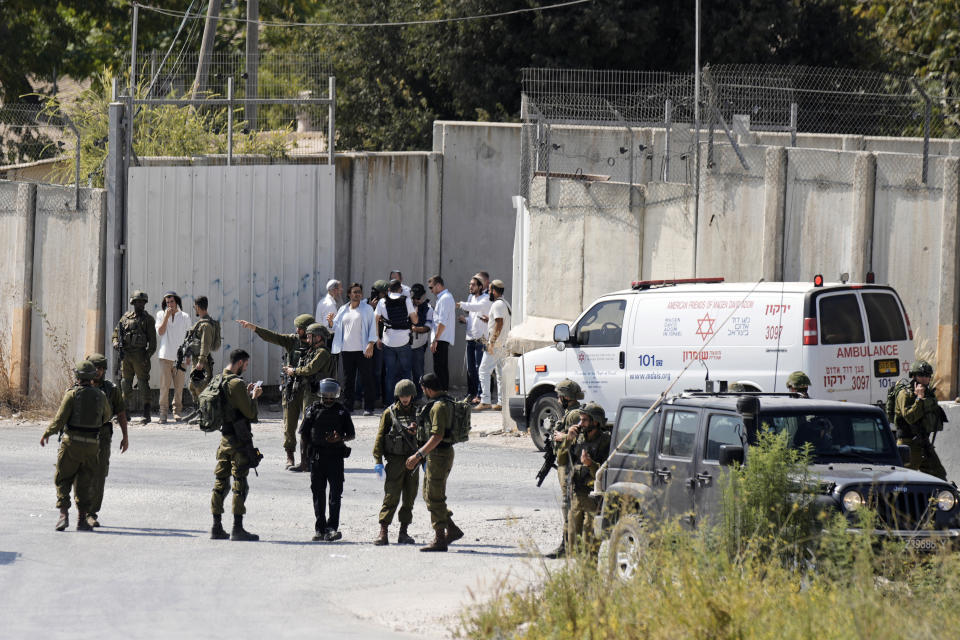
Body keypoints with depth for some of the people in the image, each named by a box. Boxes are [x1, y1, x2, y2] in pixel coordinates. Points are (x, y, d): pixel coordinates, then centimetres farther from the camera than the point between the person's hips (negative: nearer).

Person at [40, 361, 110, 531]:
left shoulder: (72, 394, -9)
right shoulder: (100, 396, 3)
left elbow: (59, 419, -11)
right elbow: (106, 416, 21)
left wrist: (47, 433, 5)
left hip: (72, 443, -3)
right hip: (92, 445, 3)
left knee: (62, 480, 7)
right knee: (85, 484, 11)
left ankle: (64, 515, -7)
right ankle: (82, 520, 10)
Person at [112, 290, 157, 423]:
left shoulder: (148, 319, 1)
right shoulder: (125, 317, 12)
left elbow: (152, 340, -3)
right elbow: (116, 333, 18)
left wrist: (148, 354, -13)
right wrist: (117, 345, -2)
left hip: (140, 356, -4)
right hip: (125, 355, 4)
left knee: (143, 384, -6)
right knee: (125, 383, 9)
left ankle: (146, 414, -7)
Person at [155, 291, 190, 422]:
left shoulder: (184, 317, 9)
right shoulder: (161, 315, 8)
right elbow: (160, 331, -6)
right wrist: (167, 316, -10)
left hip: (180, 356, 1)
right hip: (165, 355, -1)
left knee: (179, 386, 0)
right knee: (165, 384, -6)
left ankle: (177, 411, 8)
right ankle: (163, 411, -3)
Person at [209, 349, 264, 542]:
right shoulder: (236, 384, -17)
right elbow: (250, 413, -15)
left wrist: (247, 394, 18)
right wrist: (254, 397, 2)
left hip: (224, 437, 8)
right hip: (239, 439, -8)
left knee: (221, 482, 11)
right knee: (240, 483, -4)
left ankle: (217, 527, 13)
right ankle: (237, 529, -4)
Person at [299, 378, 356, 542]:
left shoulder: (342, 411, 5)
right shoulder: (313, 410, 6)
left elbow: (352, 435, 8)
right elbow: (303, 434, 9)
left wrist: (340, 439, -10)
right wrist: (314, 444, -2)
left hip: (336, 456, -1)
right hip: (317, 456, 1)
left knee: (336, 492, -9)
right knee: (318, 493, 6)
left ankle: (332, 528, -12)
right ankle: (319, 529, 12)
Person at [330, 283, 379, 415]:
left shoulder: (367, 309, 5)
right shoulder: (343, 310, 16)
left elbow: (372, 326, 0)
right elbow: (336, 327, 21)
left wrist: (371, 344, -11)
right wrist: (330, 322, -1)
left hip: (363, 350, -3)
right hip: (346, 349, 3)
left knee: (366, 379, -4)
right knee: (348, 380, 4)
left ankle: (368, 408, -1)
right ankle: (347, 407, 9)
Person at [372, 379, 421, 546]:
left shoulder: (417, 413, 11)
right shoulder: (390, 413, 0)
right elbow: (380, 437, 0)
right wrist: (378, 461, -6)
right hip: (395, 460, -4)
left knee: (410, 498, 5)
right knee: (391, 496, -9)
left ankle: (403, 533, 12)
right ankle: (383, 533, -9)